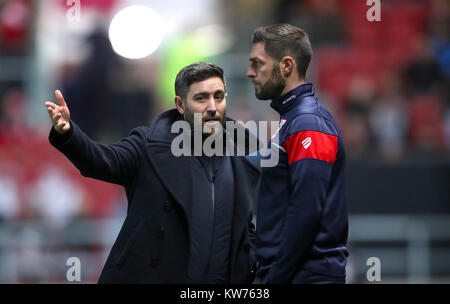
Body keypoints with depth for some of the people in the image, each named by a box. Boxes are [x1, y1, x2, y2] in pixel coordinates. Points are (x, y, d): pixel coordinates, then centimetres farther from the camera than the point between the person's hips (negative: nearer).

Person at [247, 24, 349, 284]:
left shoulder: (309, 124, -14)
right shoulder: (291, 119, 18)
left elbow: (306, 212, -22)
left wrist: (275, 277, -19)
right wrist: (270, 273, 15)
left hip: (308, 274, -10)